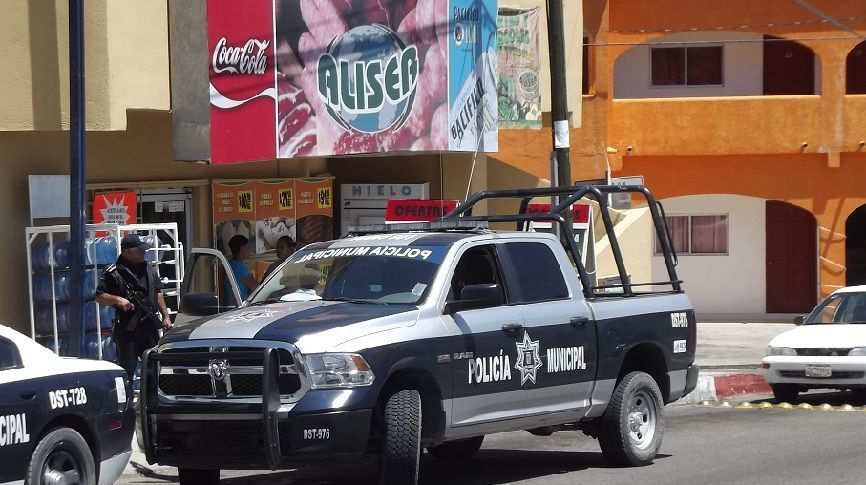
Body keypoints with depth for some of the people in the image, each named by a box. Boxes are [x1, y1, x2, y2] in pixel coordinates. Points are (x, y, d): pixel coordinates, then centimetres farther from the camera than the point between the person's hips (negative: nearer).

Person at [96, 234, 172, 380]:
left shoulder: (149, 268, 14)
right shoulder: (114, 273, -7)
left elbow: (158, 294, 22)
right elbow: (100, 297, -7)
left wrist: (165, 316, 16)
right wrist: (117, 299, -24)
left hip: (149, 328, 6)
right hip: (126, 330, -6)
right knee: (127, 369, -4)